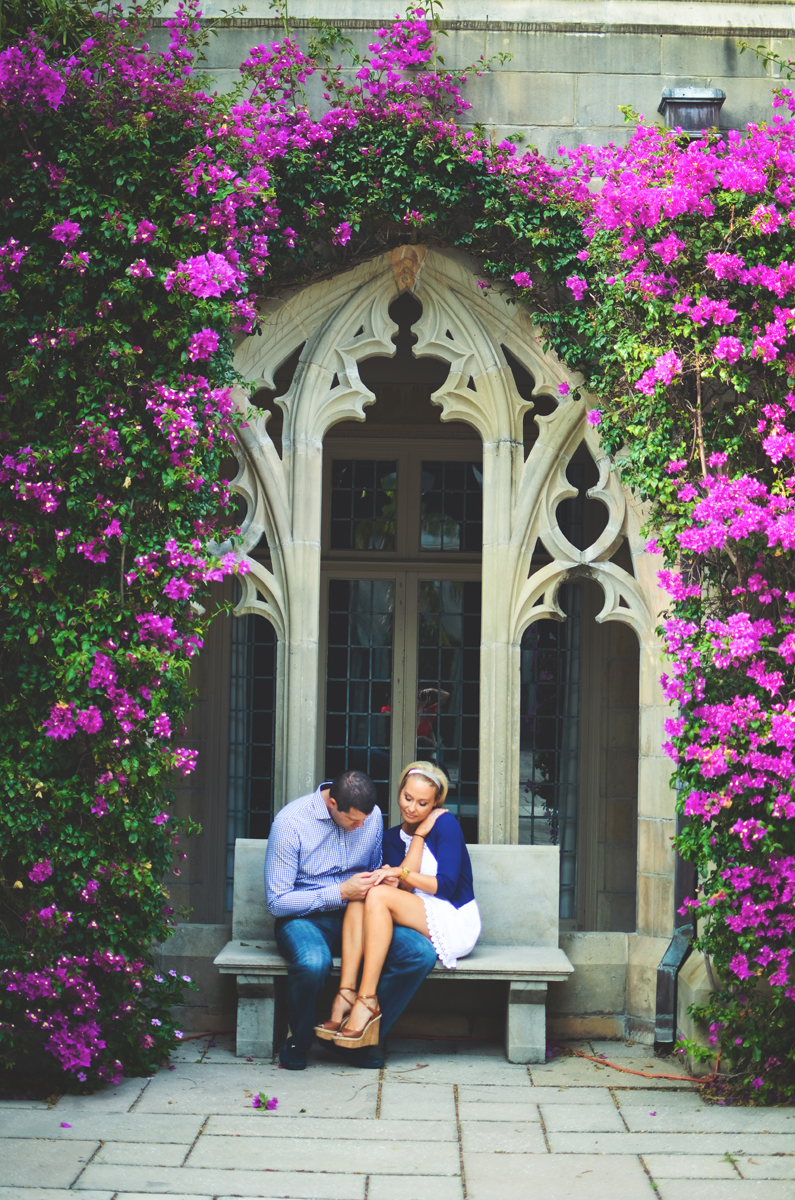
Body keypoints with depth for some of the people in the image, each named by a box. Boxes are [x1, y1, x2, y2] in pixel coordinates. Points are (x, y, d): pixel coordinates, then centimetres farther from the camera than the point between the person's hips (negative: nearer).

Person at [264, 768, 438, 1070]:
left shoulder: (373, 816, 3)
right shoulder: (289, 823, -14)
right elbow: (277, 901, -14)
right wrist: (341, 893, -20)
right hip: (304, 918, -5)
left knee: (421, 954, -23)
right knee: (313, 963, -41)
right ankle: (298, 1041, -8)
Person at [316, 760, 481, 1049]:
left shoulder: (445, 824, -4)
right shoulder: (392, 838, 13)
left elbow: (447, 886, -12)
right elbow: (403, 889, -2)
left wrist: (402, 874, -21)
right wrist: (419, 836, -7)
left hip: (455, 924, -6)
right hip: (419, 920, 6)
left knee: (379, 895, -27)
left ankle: (367, 1001, -34)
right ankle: (346, 995, -34)